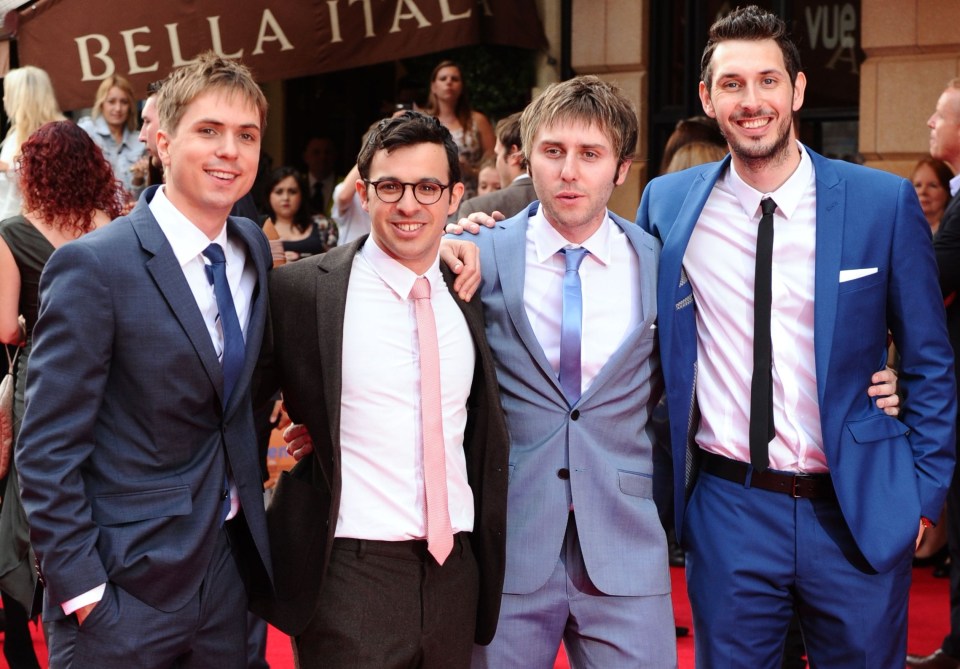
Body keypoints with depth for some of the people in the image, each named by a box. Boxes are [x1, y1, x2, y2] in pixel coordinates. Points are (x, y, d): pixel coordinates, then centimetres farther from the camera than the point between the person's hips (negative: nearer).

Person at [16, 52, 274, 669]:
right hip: (127, 587, -5)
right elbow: (48, 450, -14)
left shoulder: (255, 249, 6)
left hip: (229, 568, 6)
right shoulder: (94, 266, -14)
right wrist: (81, 590, -16)